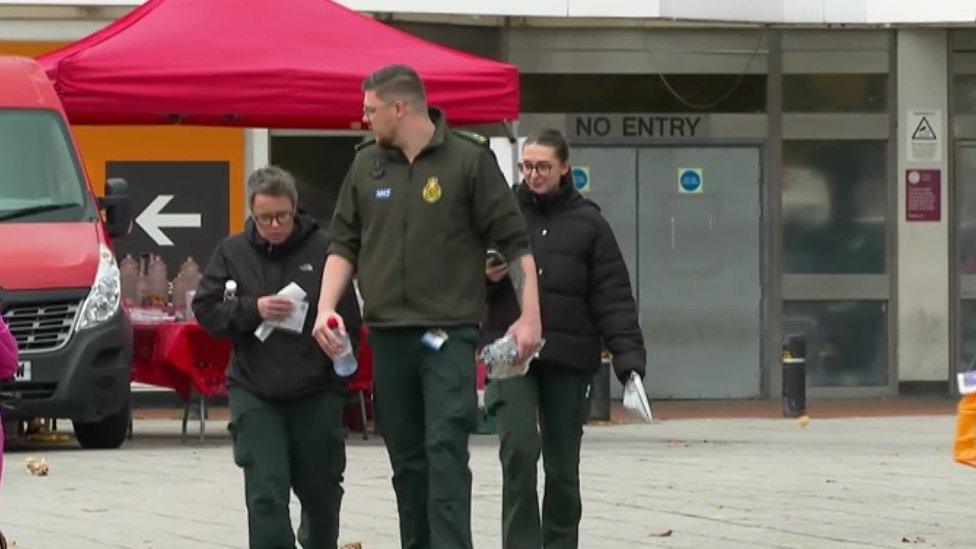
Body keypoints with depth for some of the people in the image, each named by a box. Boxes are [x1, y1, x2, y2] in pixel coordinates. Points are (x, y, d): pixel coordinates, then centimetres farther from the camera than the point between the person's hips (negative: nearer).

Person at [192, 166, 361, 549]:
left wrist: (340, 373, -6)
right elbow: (205, 310, 0)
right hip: (254, 393, 0)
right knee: (265, 495, -9)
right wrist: (253, 309, -16)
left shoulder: (322, 248, -4)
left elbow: (350, 317, -1)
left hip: (316, 393, 0)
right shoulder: (232, 251, 2)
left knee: (320, 489, 16)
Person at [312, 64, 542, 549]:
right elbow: (344, 244, 15)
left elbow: (514, 241, -1)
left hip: (449, 334, -5)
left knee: (445, 451, -14)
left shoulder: (469, 160, -2)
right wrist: (326, 308, 1)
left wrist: (530, 317, -7)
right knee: (407, 459, 9)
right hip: (388, 335, 5)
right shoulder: (366, 165, 11)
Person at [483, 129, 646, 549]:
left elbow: (613, 297, 0)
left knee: (563, 467, 8)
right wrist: (487, 277, -10)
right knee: (519, 450, -17)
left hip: (568, 361, 1)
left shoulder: (588, 223, 5)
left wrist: (629, 360, -10)